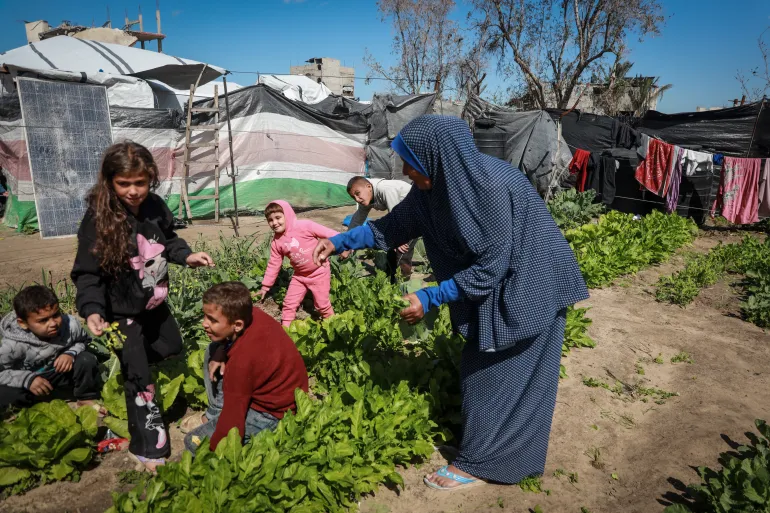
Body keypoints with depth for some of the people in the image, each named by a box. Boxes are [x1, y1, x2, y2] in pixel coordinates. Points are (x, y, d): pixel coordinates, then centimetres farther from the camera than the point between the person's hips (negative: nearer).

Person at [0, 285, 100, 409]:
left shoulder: (70, 325, -23)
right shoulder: (14, 344, -28)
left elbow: (83, 341, -1)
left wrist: (71, 353, -22)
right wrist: (26, 379, -28)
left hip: (63, 376, 2)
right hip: (32, 384, -2)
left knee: (87, 359, -23)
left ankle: (86, 399, 0)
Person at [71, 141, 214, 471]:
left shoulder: (155, 207, -9)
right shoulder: (98, 218, -24)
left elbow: (168, 240, 10)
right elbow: (87, 272, -21)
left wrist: (187, 256, -8)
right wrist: (92, 310, -35)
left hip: (155, 303, 6)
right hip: (122, 312, -6)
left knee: (171, 349, 25)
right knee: (140, 379, 0)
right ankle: (149, 449, 15)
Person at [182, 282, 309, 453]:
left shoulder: (242, 359, -36)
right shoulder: (251, 315, -13)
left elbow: (233, 416, -27)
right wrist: (219, 354, -9)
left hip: (273, 413, -9)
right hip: (278, 389, 9)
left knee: (194, 442, -6)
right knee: (213, 349, 11)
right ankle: (214, 414, 18)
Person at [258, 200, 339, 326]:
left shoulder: (304, 226, -21)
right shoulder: (276, 242, -5)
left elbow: (328, 233, -19)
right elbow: (273, 264, 4)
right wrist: (265, 286, 6)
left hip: (319, 272, -4)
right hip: (300, 275, 4)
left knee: (322, 304, 6)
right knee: (289, 303, 4)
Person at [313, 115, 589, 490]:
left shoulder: (491, 185, -32)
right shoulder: (435, 186, -9)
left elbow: (490, 266, -27)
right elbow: (393, 226, 4)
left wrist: (429, 298, -24)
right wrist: (340, 241, 1)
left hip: (529, 287, -8)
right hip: (494, 285, 8)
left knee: (502, 374, 3)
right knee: (480, 366, 16)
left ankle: (477, 464, 18)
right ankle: (483, 450, 36)